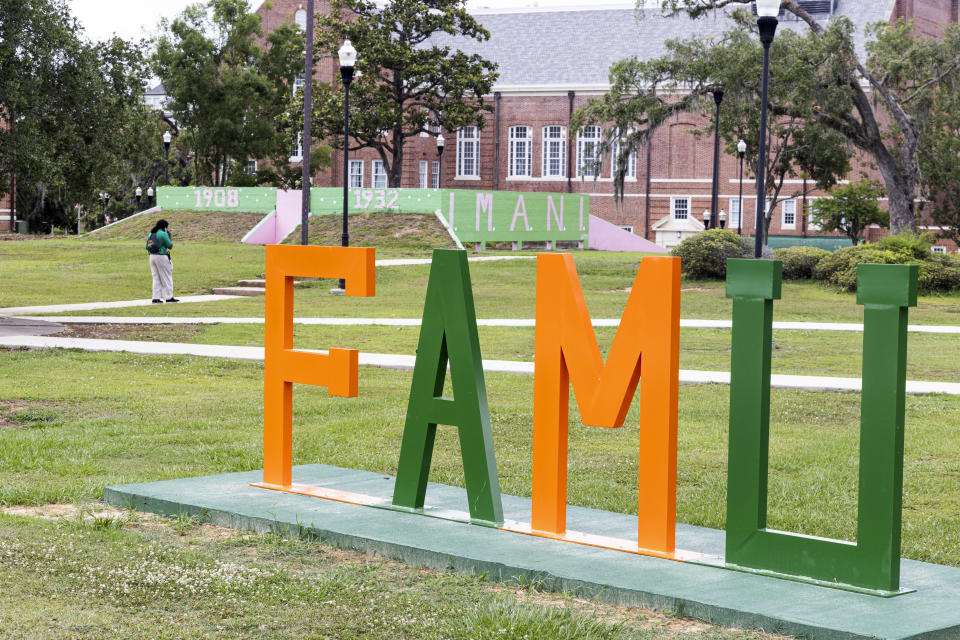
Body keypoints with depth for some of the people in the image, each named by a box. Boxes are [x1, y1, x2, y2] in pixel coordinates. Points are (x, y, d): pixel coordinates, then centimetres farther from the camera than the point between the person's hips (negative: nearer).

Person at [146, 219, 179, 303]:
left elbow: (147, 248, 13)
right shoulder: (163, 234, -11)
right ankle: (168, 297, 4)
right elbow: (170, 246, -7)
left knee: (156, 278, 12)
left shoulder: (150, 234, 12)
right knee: (166, 278, 2)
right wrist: (169, 237, 6)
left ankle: (156, 298, 8)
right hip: (161, 257, -7)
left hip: (152, 257, 7)